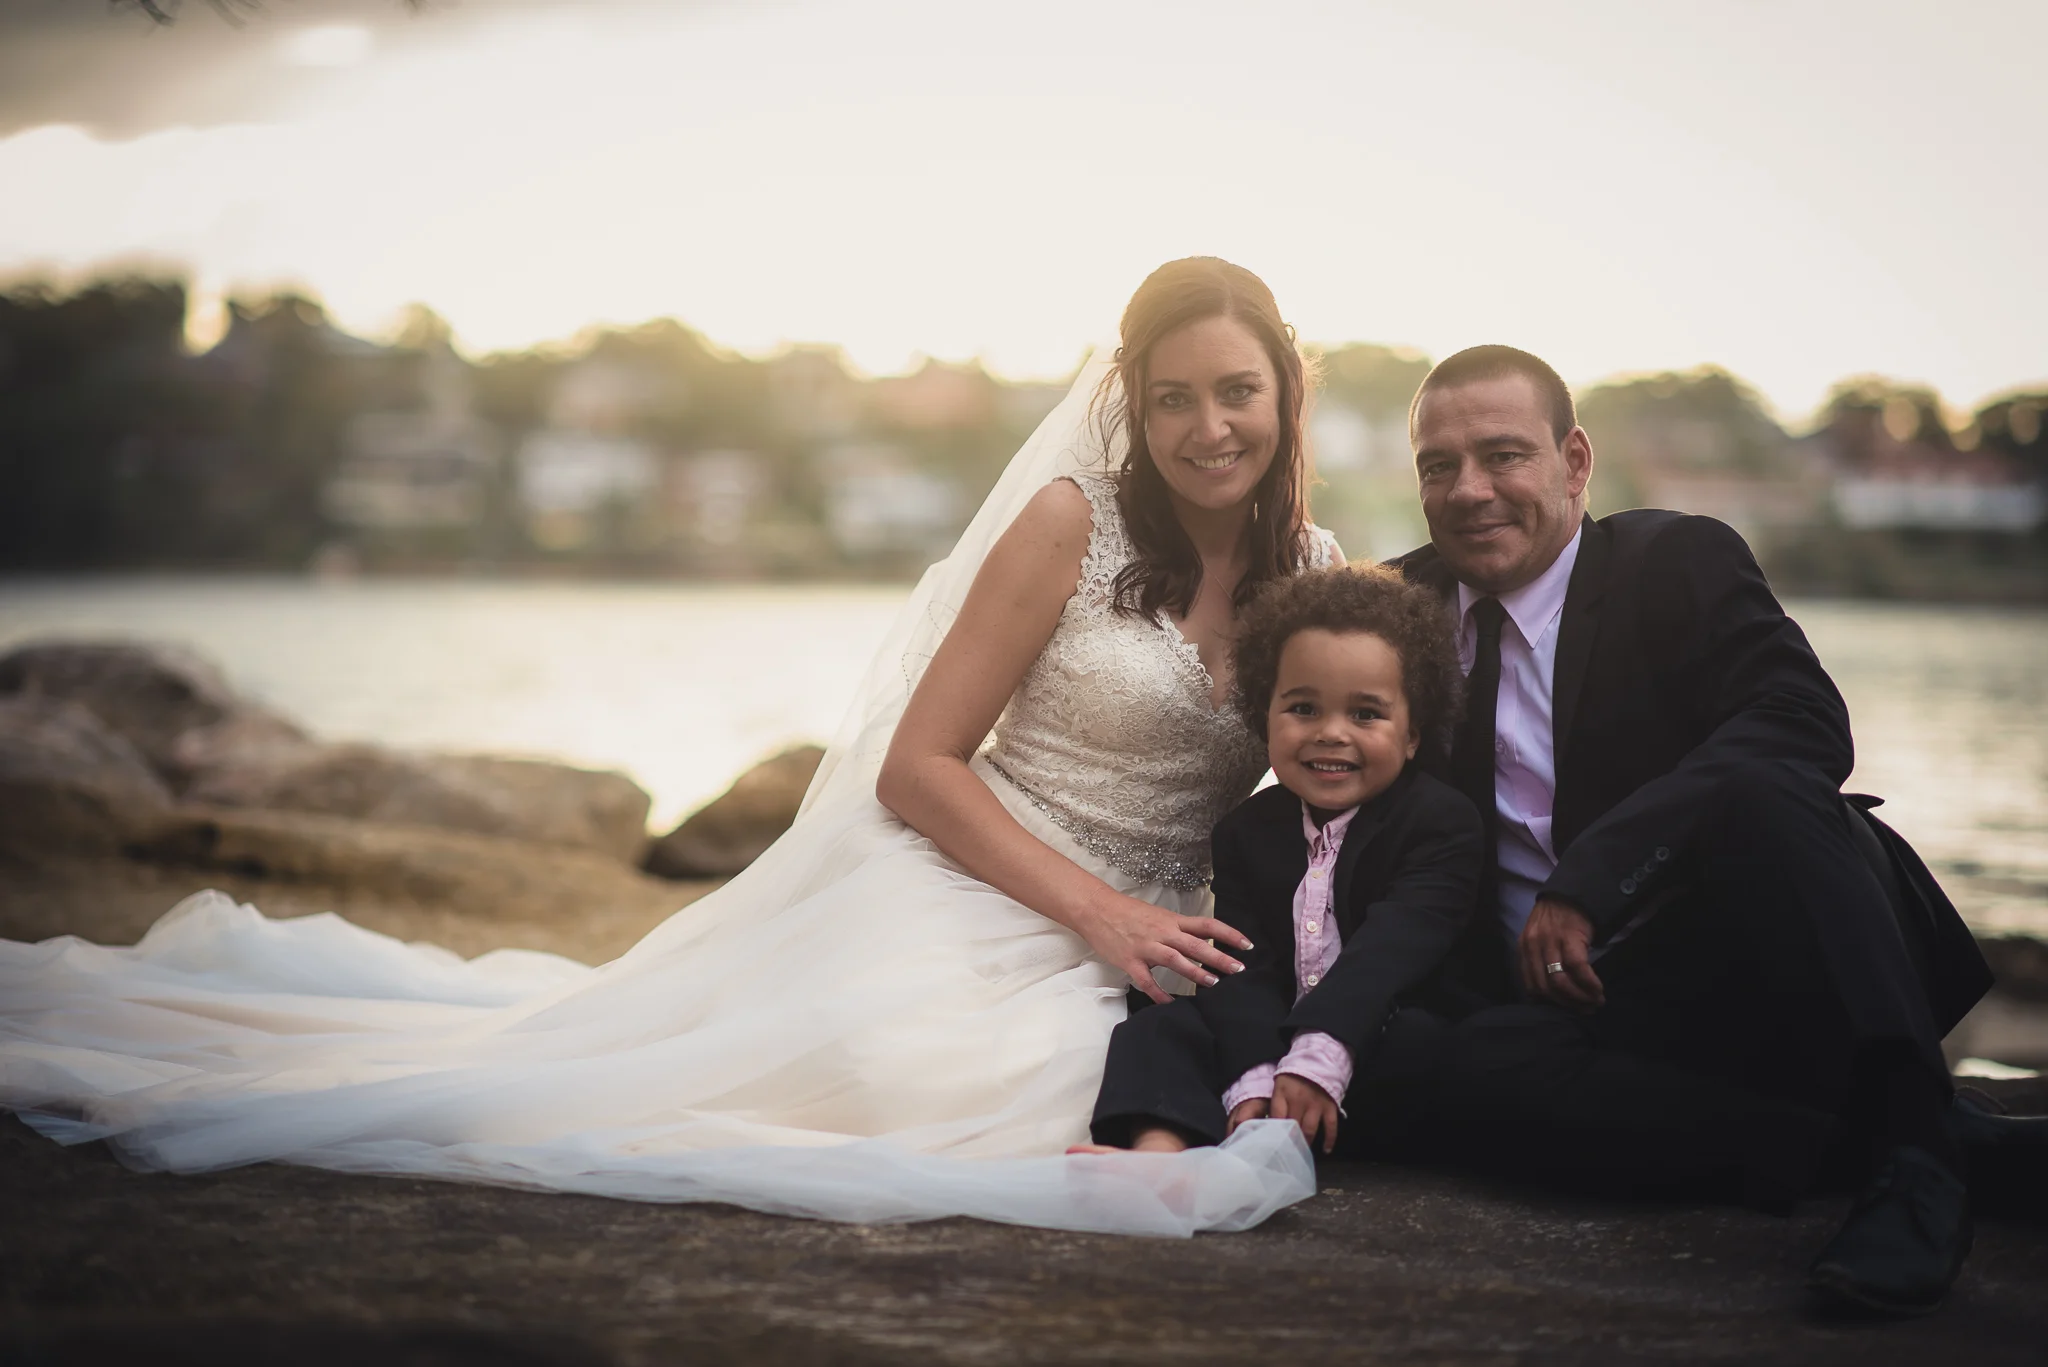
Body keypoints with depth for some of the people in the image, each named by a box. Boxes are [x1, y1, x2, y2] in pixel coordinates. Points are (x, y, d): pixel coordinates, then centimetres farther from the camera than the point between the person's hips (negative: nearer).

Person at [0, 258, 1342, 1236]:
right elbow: (916, 767, -8)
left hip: (1143, 949, 5)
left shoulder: (1317, 569, 6)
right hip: (955, 896, -5)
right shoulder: (1071, 521, -7)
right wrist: (1103, 914, -16)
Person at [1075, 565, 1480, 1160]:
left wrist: (1318, 1060, -34)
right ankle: (1158, 1152, -47)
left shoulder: (1442, 821, -4)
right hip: (1269, 1039, 4)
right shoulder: (1247, 831, 9)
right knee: (1161, 1027, -15)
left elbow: (1389, 950, -19)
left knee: (1419, 1044, -34)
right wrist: (1254, 1077, -27)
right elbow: (1244, 966, -6)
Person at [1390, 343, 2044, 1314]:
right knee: (1477, 1070, -32)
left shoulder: (1679, 561, -1)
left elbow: (1805, 725, -20)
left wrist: (1589, 879, -27)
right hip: (1572, 1002, 3)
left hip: (1740, 966, -3)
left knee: (1757, 789, -34)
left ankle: (1910, 1142, -31)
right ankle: (1853, 1152, -26)